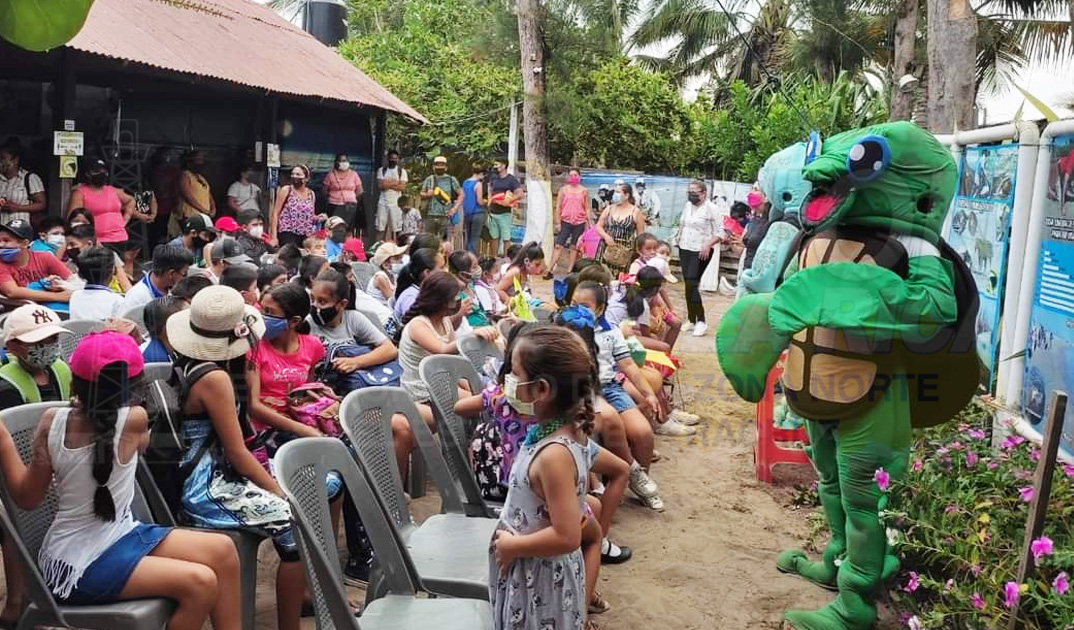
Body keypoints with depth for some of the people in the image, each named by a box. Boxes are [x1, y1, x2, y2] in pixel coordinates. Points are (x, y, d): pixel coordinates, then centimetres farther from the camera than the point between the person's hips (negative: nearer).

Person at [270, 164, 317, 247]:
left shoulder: (311, 194, 11)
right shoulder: (286, 190, 0)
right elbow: (275, 213, -2)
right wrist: (274, 236, -9)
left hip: (306, 236, 4)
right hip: (288, 233, -4)